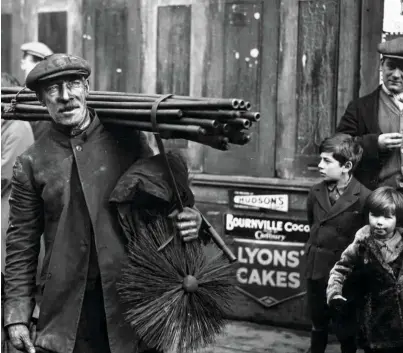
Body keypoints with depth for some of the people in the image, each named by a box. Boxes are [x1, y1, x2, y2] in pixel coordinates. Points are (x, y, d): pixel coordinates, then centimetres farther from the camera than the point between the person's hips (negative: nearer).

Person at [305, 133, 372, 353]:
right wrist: (315, 250, 11)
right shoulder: (316, 193, -2)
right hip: (316, 270, 5)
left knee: (346, 329, 10)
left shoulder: (363, 198, -19)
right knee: (318, 325, 20)